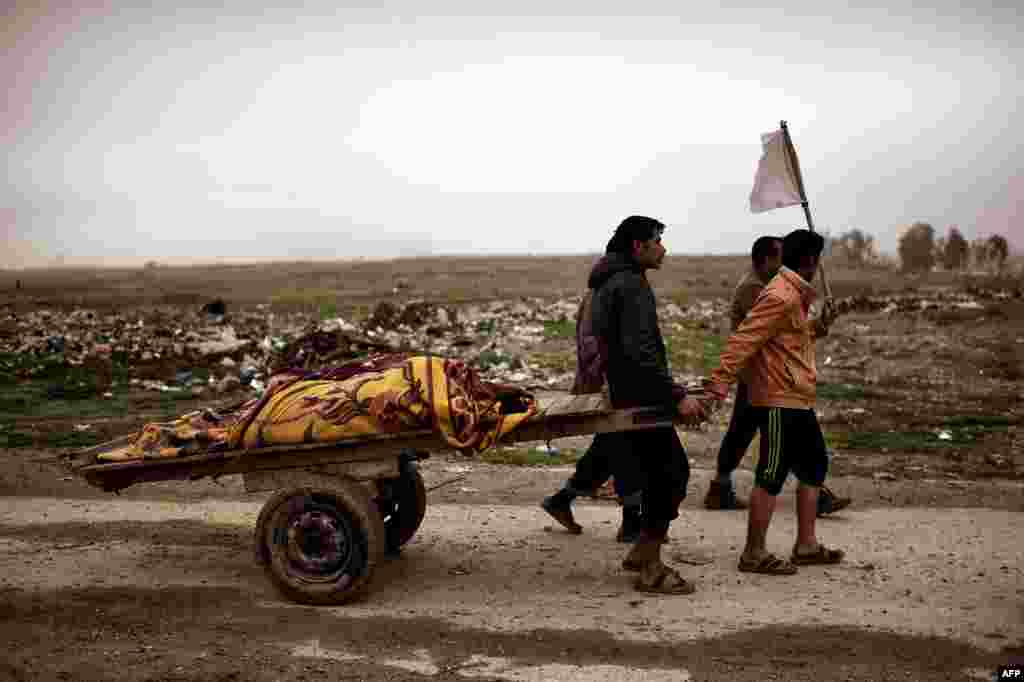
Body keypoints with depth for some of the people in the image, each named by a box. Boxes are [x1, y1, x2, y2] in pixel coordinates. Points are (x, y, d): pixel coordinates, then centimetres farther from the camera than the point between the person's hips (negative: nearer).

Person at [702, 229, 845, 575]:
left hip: (797, 401, 11)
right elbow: (743, 339, -25)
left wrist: (819, 325, 26)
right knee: (771, 477, -5)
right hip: (779, 401, -11)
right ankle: (754, 554, 4)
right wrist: (720, 382, -30)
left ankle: (806, 545, 26)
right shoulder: (780, 296, -17)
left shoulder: (795, 295, 16)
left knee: (814, 466, 17)